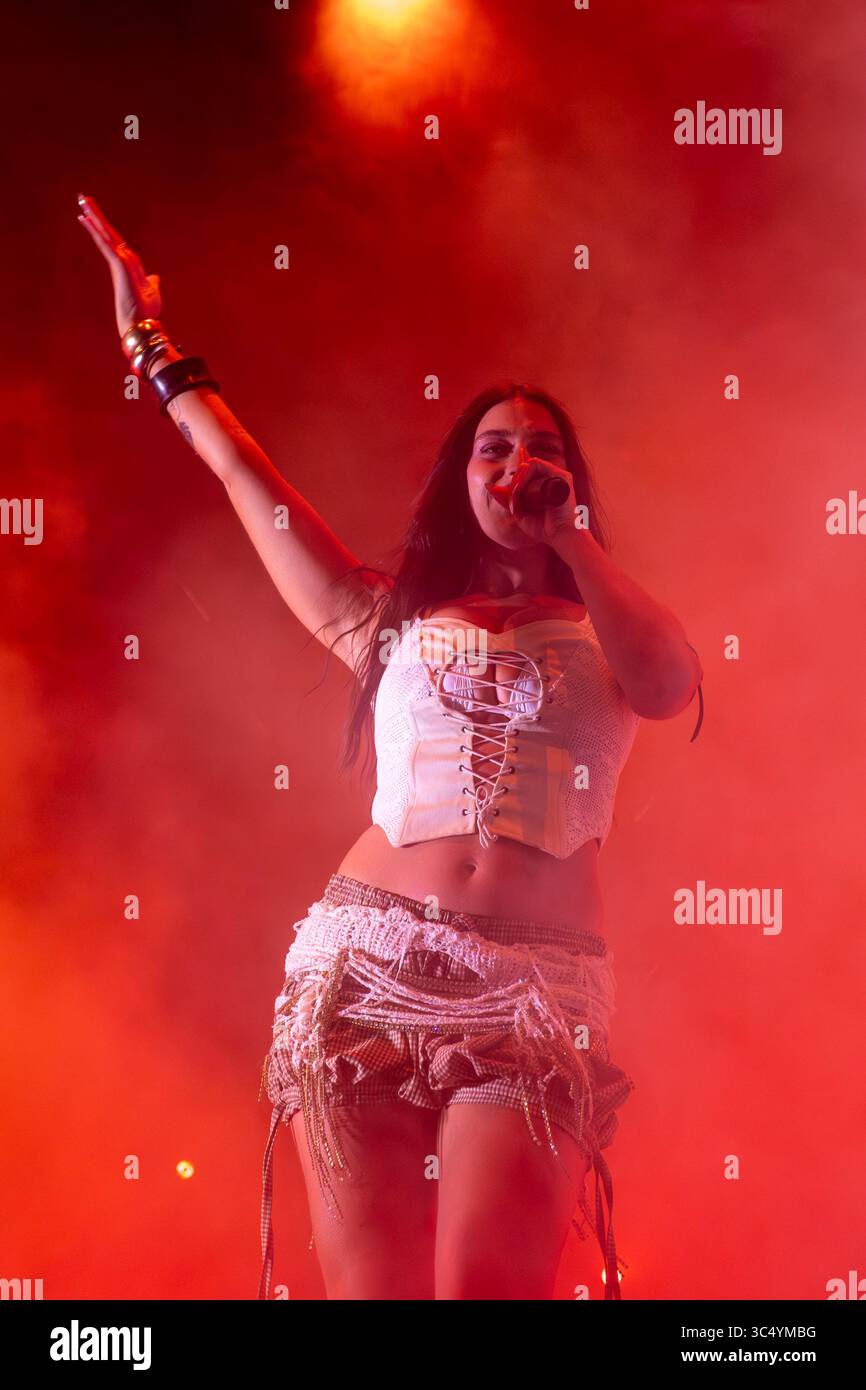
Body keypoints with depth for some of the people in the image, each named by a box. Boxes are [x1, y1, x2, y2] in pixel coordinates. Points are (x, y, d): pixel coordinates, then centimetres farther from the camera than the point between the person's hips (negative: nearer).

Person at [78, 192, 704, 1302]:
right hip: (366, 963, 1)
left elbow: (671, 684, -8)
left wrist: (570, 541, 4)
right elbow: (243, 471, 24)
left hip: (536, 995, -1)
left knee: (486, 1285, -15)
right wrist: (155, 347, 33)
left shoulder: (602, 632, 16)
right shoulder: (389, 617, 18)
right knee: (371, 1286, -3)